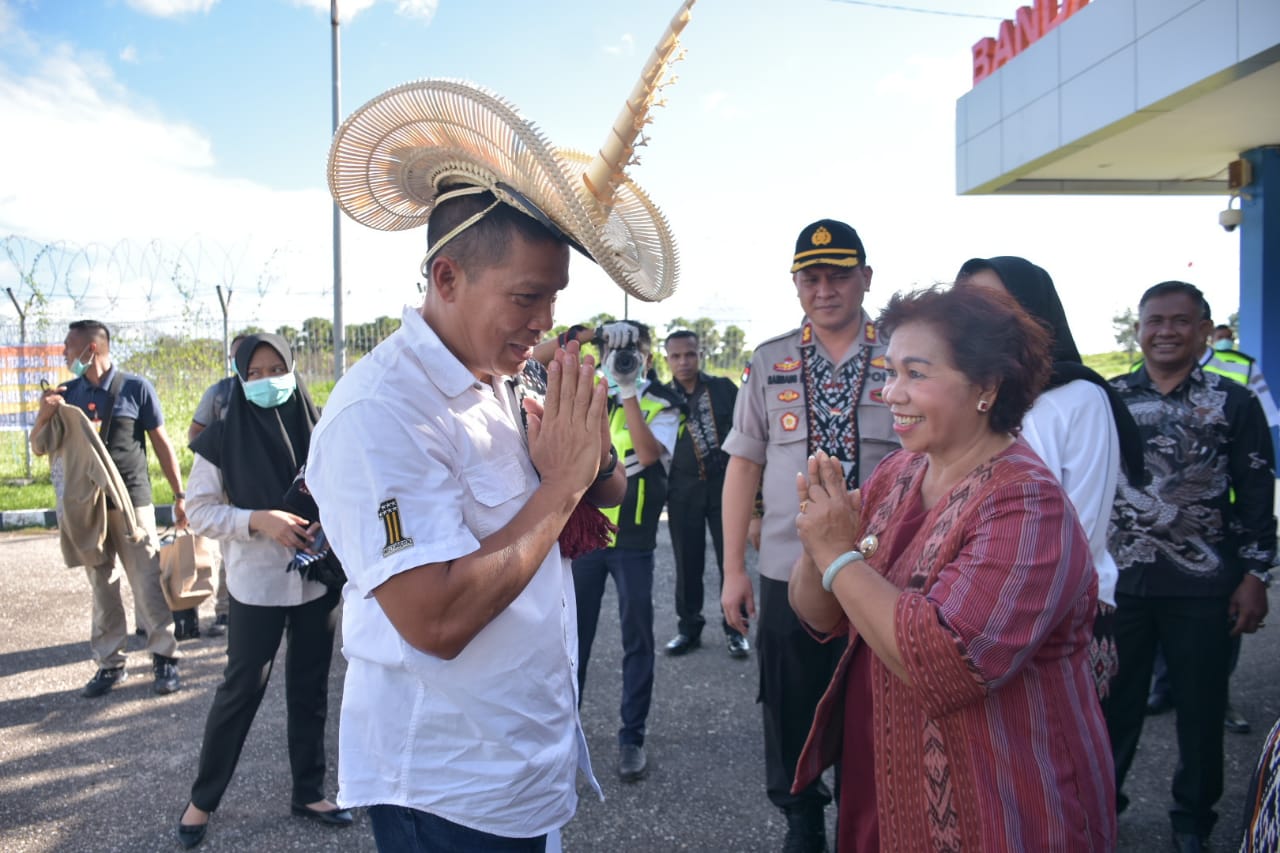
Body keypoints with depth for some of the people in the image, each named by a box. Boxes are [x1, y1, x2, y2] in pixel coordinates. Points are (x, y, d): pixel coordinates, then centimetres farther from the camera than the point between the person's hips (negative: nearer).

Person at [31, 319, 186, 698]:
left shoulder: (135, 388, -4)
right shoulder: (67, 393, 7)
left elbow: (161, 443, 0)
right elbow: (39, 448, 11)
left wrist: (179, 495, -3)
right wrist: (44, 416, -10)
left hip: (131, 501, -4)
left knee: (147, 584, -2)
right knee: (102, 588, 10)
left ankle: (165, 658, 8)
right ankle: (109, 663, 18)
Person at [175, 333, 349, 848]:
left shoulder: (317, 429, -1)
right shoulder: (223, 437, -5)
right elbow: (200, 511, -6)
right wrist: (259, 520, -20)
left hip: (318, 579, 2)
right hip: (257, 586, -2)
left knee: (310, 688, 13)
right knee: (242, 688, 6)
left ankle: (308, 792, 29)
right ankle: (203, 798, 26)